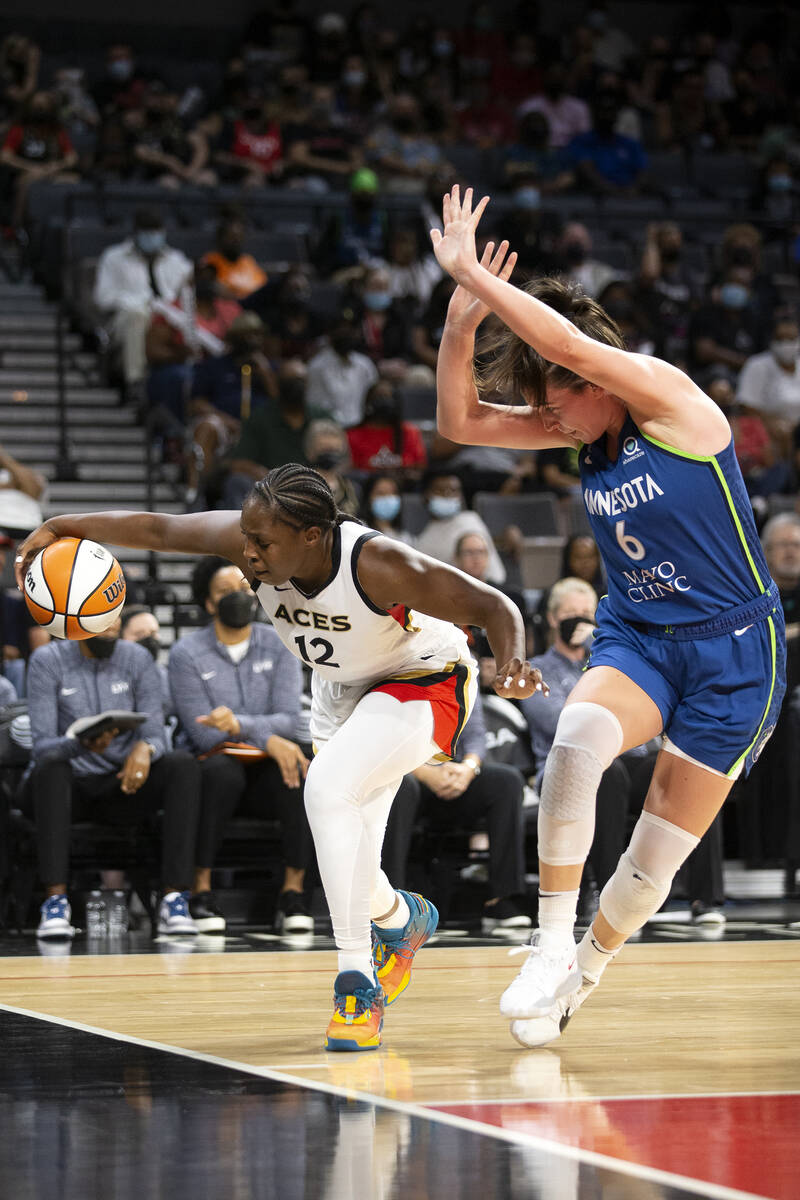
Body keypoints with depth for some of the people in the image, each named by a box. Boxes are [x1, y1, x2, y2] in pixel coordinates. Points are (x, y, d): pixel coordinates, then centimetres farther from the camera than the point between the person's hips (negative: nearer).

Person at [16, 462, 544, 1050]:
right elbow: (158, 528, -14)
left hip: (423, 686, -6)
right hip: (343, 691, 7)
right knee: (346, 873, 10)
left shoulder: (380, 566, -37)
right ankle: (403, 920, 47)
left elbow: (493, 606, -30)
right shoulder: (250, 538, -24)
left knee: (328, 786, -32)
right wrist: (62, 527, -24)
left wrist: (513, 664, -49)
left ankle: (358, 980, -24)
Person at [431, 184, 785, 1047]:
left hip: (732, 649, -5)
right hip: (635, 639, 5)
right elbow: (459, 421, 2)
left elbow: (569, 346, -32)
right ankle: (551, 943, -23)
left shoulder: (670, 398, -16)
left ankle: (580, 973, 25)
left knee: (656, 857, -2)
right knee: (577, 735, -31)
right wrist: (462, 314, -12)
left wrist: (473, 271, -25)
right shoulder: (581, 429, 4)